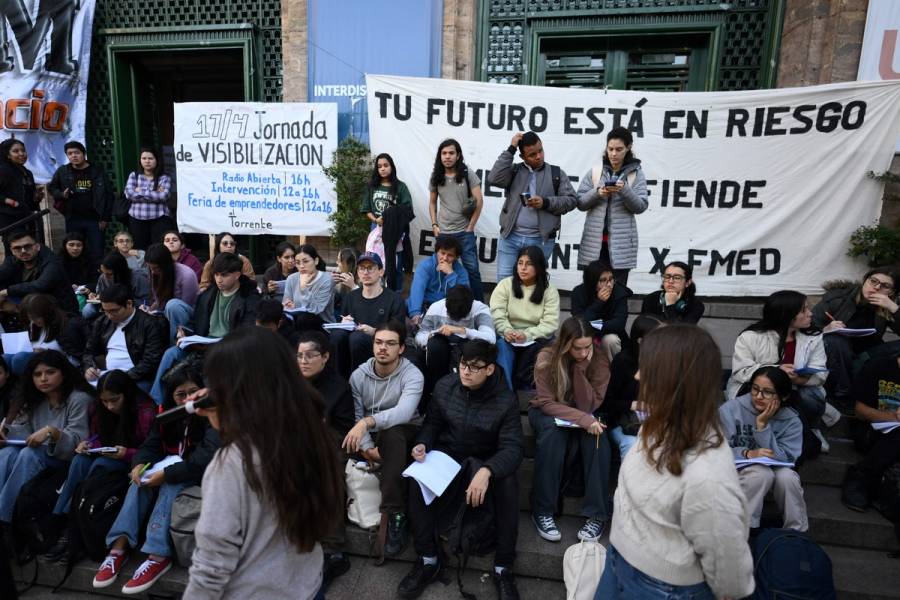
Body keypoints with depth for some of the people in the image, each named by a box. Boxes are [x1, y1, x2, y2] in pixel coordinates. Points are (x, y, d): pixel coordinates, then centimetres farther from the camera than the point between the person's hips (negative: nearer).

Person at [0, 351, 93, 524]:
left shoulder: (79, 399, -9)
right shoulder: (34, 400, 14)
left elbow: (77, 442, -16)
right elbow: (22, 429, 5)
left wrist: (52, 431, -33)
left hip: (66, 458, -6)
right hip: (38, 453, 6)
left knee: (28, 454, -31)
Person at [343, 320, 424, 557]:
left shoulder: (412, 375, -15)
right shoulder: (359, 375, -3)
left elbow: (404, 412, -33)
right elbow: (355, 415, -9)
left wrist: (367, 422, -47)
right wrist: (367, 447, -25)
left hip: (405, 434, -3)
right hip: (372, 435, 4)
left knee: (391, 432, -39)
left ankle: (396, 515, -35)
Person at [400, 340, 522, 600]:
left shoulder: (506, 400, -15)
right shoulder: (444, 386, -6)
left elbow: (512, 448, -22)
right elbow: (432, 423, 6)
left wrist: (486, 471, -42)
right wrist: (422, 444, -17)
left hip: (486, 461, -2)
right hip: (446, 455, 2)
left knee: (508, 484, -33)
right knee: (417, 479, -27)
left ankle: (503, 568, -14)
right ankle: (428, 560, -11)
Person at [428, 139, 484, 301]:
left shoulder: (468, 174, -6)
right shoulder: (436, 177, 3)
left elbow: (479, 202, -6)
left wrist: (471, 227, -7)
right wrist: (434, 224, 3)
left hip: (465, 232, -3)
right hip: (443, 232, 3)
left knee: (472, 269, 1)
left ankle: (479, 304, 14)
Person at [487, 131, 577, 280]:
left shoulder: (556, 173, 7)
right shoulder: (514, 171, 8)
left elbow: (571, 200, 3)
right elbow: (494, 179, -10)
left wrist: (545, 202, -13)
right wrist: (510, 150, -8)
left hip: (541, 240, 0)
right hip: (511, 237, 1)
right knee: (503, 282, 1)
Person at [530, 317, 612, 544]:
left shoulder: (599, 360, -16)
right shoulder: (547, 358, -21)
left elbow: (589, 406, -19)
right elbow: (546, 403, -21)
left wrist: (581, 368, -30)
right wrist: (583, 419, -34)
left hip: (583, 414, 2)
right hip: (548, 412, -1)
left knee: (596, 436, -31)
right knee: (553, 434, -35)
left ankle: (597, 514, -21)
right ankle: (542, 510, -24)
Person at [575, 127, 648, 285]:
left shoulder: (636, 174, 4)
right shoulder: (594, 171, 7)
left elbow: (641, 206, -3)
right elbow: (580, 203, 4)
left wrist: (624, 190, -19)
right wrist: (597, 192, -14)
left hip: (621, 243, -1)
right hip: (594, 241, 1)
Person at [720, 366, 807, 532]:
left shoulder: (792, 422, -8)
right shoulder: (731, 409, -16)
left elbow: (784, 460, -19)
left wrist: (762, 425, -26)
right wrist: (748, 454, -31)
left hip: (774, 472, 3)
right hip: (736, 469, -3)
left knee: (787, 476, -30)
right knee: (762, 473, -33)